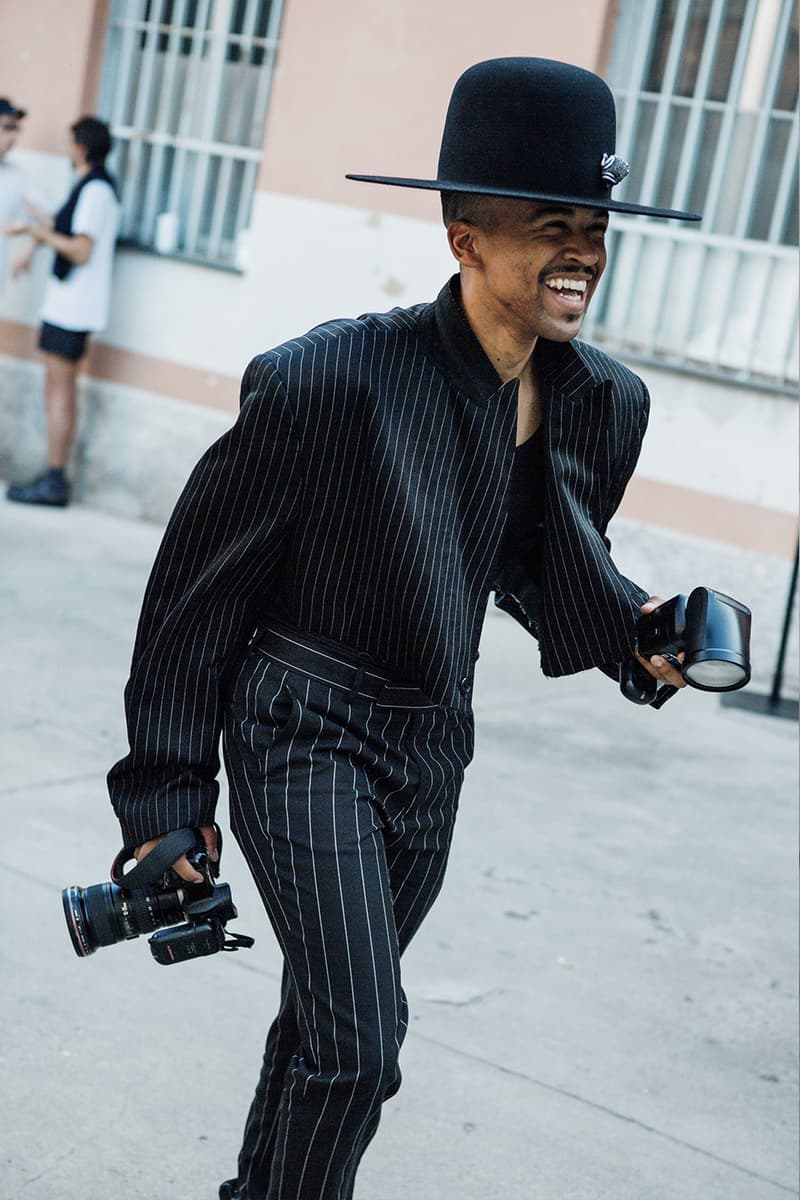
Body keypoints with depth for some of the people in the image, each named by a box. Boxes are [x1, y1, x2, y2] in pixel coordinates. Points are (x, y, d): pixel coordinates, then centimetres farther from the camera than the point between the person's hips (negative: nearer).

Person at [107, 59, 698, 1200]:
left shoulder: (605, 402, -5)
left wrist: (627, 625, -9)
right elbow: (197, 585, -13)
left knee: (324, 1019, 19)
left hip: (431, 742, 6)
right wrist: (168, 793, -10)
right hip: (304, 731, -6)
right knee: (359, 1041, -13)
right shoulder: (330, 382, -23)